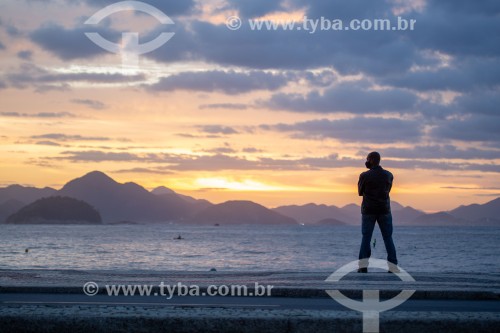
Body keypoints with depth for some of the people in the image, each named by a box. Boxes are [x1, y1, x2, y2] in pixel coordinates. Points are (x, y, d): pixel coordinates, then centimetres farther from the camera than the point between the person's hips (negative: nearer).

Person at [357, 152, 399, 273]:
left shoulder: (364, 176, -8)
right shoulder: (389, 175, 2)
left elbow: (360, 192, 4)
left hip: (368, 210, -2)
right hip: (384, 210, 2)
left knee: (366, 238, 4)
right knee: (388, 238, 6)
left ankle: (363, 266, -2)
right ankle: (393, 266, -1)